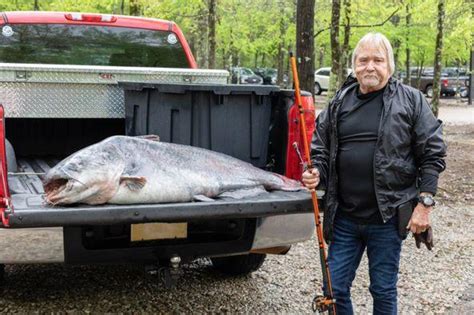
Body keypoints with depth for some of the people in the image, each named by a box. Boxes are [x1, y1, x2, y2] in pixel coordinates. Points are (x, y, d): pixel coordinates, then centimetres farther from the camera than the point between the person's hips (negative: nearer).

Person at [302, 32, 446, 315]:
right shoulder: (339, 103, 7)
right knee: (335, 289, 11)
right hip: (344, 218, 3)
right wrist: (316, 174, -6)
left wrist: (425, 202, -10)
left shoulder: (411, 100, -3)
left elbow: (433, 154, -4)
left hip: (388, 218, -3)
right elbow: (320, 149, 15)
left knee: (383, 291, 11)